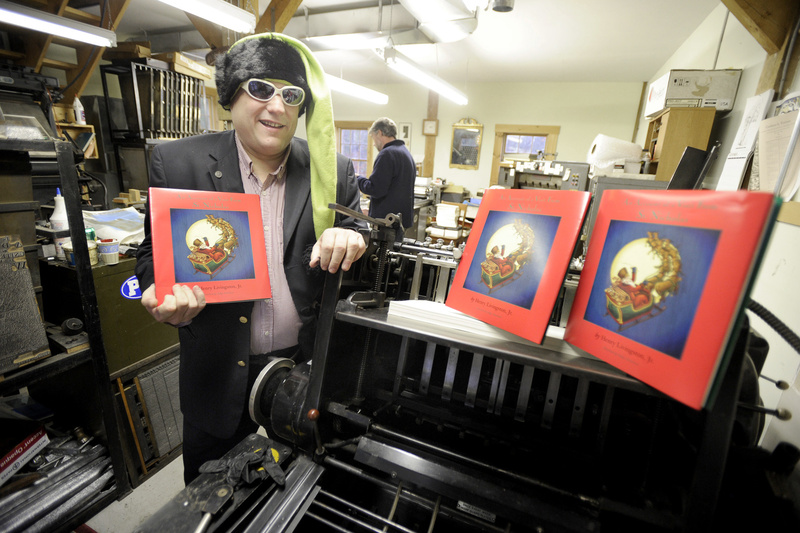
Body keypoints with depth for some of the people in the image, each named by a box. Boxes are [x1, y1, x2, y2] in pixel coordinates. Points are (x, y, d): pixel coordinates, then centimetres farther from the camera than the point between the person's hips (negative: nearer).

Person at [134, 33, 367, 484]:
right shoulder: (178, 162, -6)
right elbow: (155, 250, 1)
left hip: (308, 367, 1)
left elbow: (360, 235, 0)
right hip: (219, 374, 0)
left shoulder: (333, 170, -6)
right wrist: (162, 292, -21)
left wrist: (353, 239, -24)